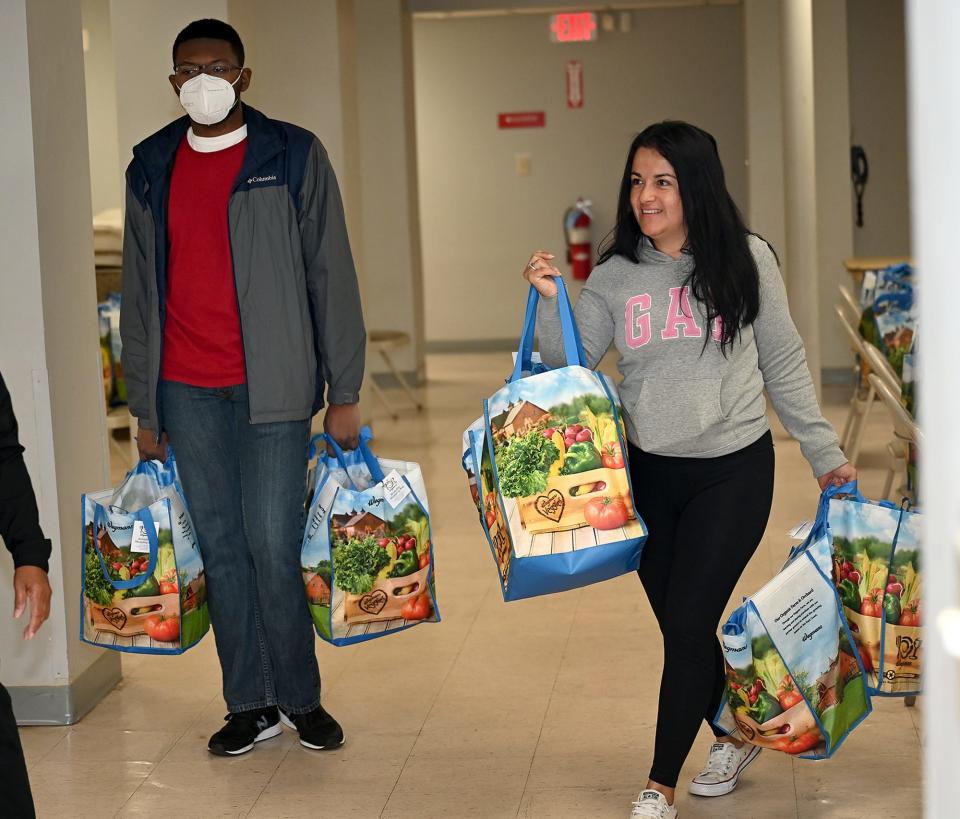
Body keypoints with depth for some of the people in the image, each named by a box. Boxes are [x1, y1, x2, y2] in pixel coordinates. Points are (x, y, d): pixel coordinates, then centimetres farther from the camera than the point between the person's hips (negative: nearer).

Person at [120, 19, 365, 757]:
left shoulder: (294, 157, 0)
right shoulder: (150, 169, 9)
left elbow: (331, 277, -1)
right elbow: (141, 293, 12)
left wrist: (344, 393, -4)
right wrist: (145, 410, 11)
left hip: (274, 387, -3)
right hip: (187, 391, 3)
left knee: (273, 547, -4)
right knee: (220, 549, 7)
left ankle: (300, 696, 14)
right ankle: (252, 705, 17)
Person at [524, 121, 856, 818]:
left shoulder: (745, 261, -4)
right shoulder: (615, 276, 1)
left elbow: (784, 366, 4)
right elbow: (567, 365, -2)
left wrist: (825, 453, 6)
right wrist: (550, 302, -18)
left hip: (734, 472, -3)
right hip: (650, 473, 3)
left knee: (688, 626, -4)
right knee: (682, 628, 11)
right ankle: (734, 736, 37)